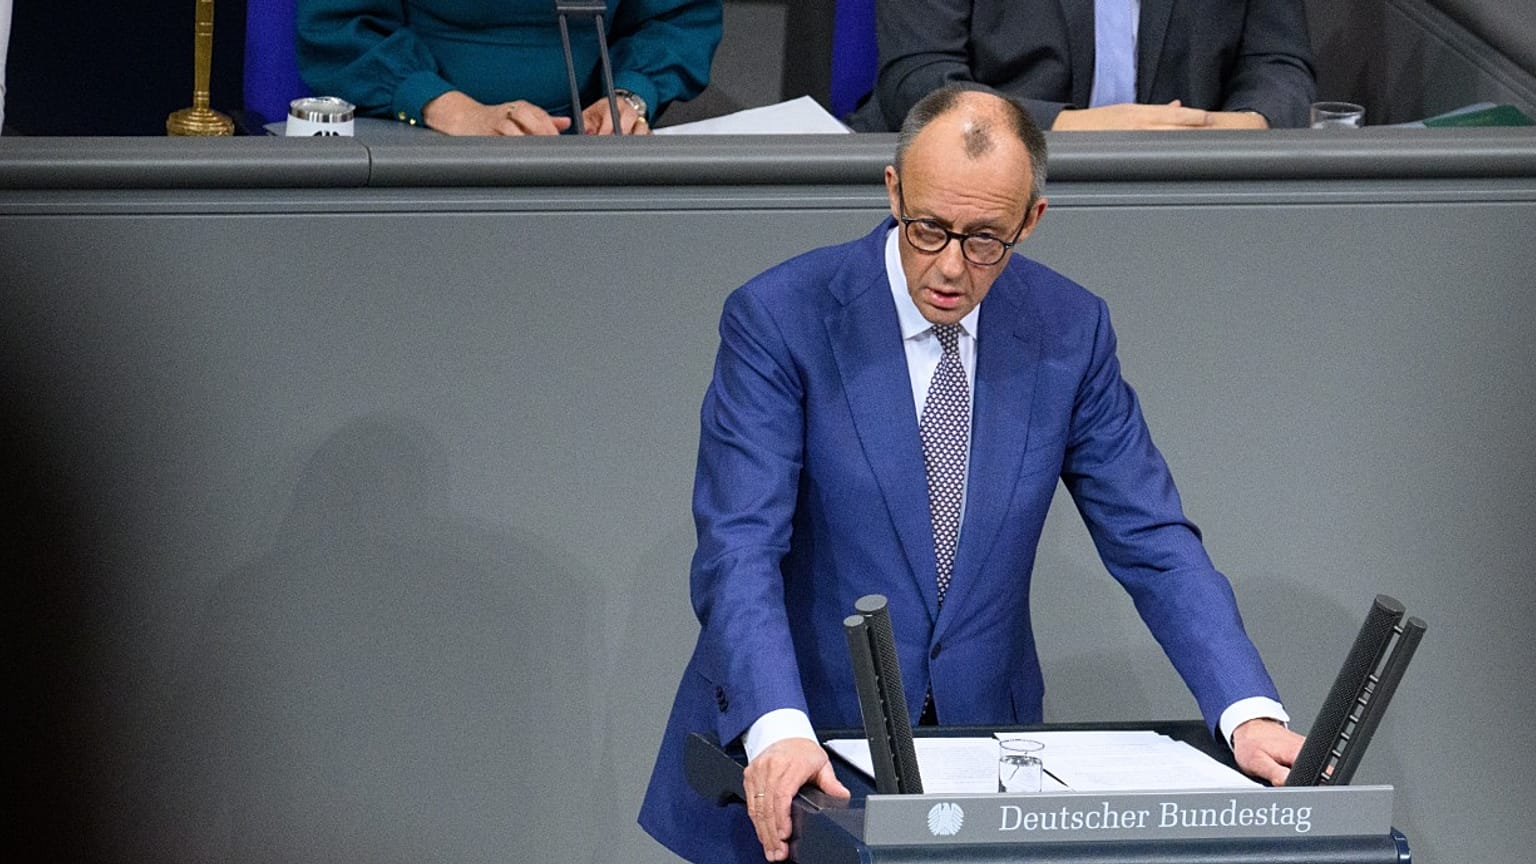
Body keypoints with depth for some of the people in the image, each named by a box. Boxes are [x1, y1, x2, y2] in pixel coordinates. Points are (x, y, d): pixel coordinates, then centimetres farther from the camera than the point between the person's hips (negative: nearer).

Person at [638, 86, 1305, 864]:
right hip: (793, 760, -2)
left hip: (984, 733, 2)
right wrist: (776, 731, -34)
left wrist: (1248, 711, -15)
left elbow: (1153, 543, 1)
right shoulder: (778, 319, -10)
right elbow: (740, 551, -17)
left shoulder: (1070, 331, 1)